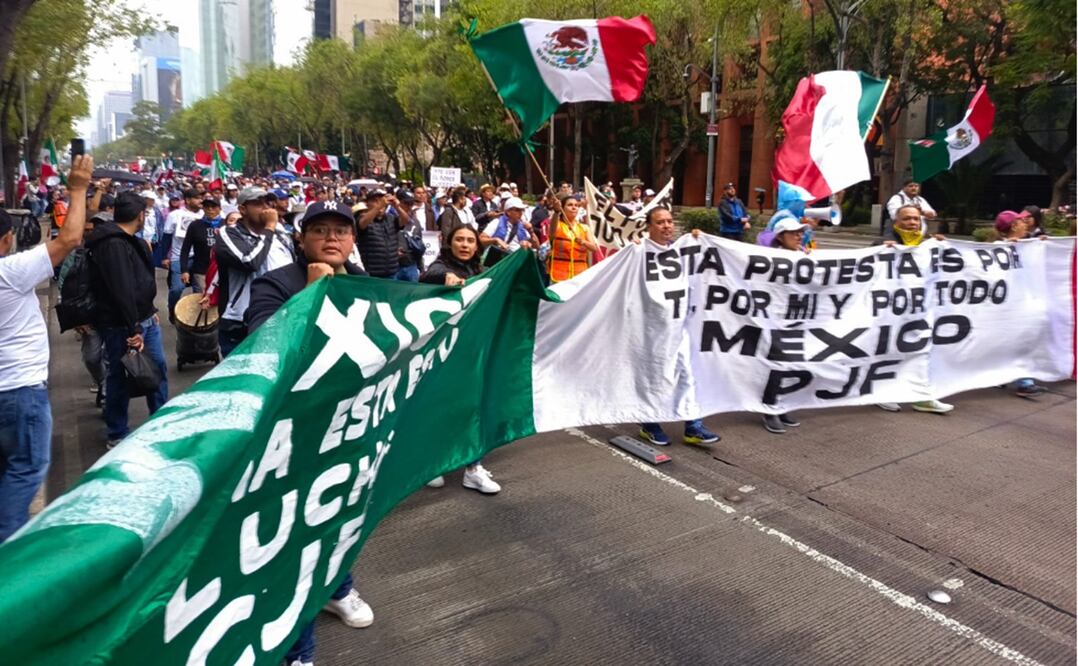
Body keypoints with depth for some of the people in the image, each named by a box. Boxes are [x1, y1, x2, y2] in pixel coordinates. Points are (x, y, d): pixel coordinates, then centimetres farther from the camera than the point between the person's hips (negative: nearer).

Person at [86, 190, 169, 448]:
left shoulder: (129, 241, 14)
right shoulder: (112, 245, -20)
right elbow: (121, 290, -25)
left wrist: (149, 312, 20)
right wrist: (132, 329, -25)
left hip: (144, 319, 10)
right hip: (122, 325, -10)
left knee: (158, 367, 16)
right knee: (120, 378, 3)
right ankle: (117, 435, 17)